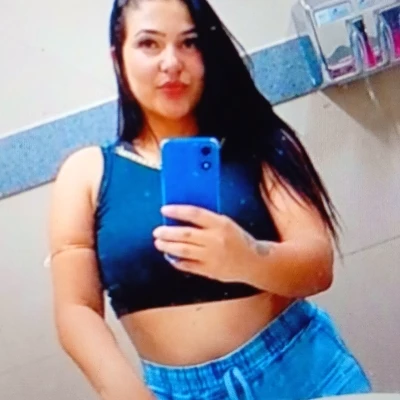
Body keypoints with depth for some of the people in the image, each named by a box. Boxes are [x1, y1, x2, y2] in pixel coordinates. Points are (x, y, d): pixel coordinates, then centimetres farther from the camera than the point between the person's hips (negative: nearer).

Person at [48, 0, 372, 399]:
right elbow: (77, 309, -4)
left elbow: (318, 265, -10)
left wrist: (248, 260, -31)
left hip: (300, 367, 0)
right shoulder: (86, 172, -1)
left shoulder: (253, 144, -2)